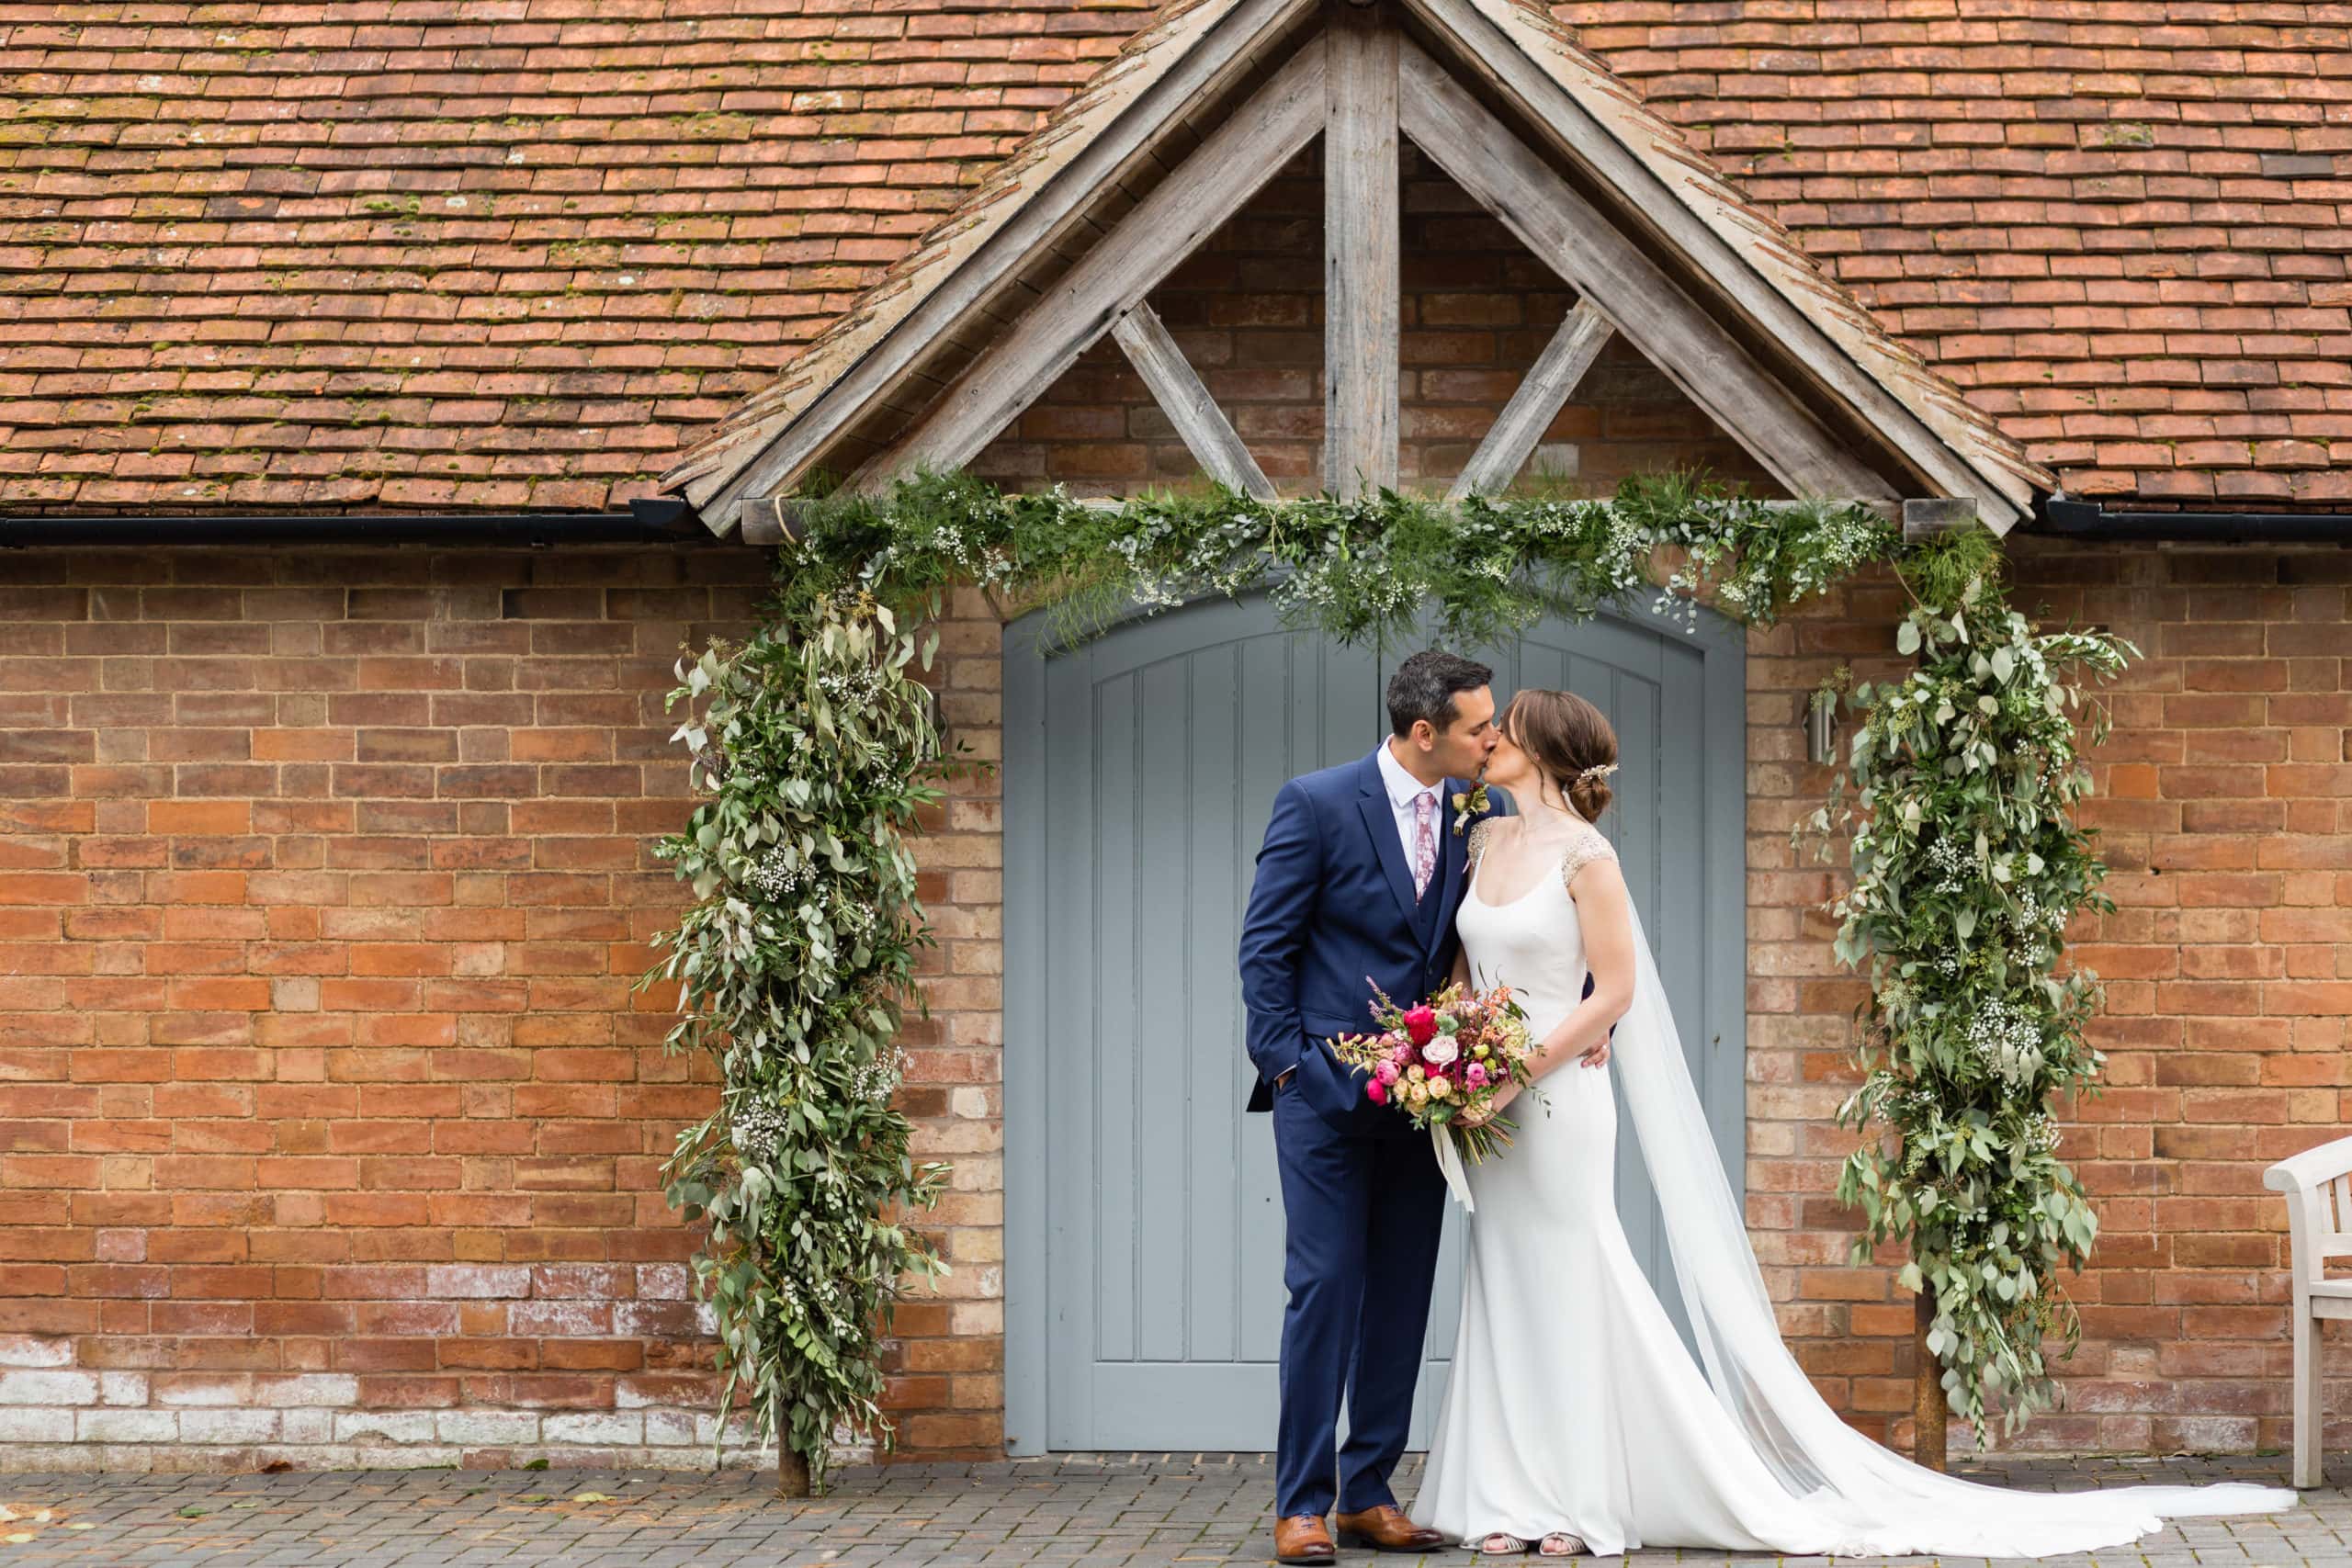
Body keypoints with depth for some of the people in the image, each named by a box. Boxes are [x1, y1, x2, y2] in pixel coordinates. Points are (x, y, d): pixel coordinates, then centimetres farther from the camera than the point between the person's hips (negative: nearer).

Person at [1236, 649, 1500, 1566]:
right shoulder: (1316, 804, -8)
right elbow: (1264, 945, -5)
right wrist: (1284, 1065, -9)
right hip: (1328, 1088, -5)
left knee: (1402, 1295, 7)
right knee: (1326, 1287, -6)